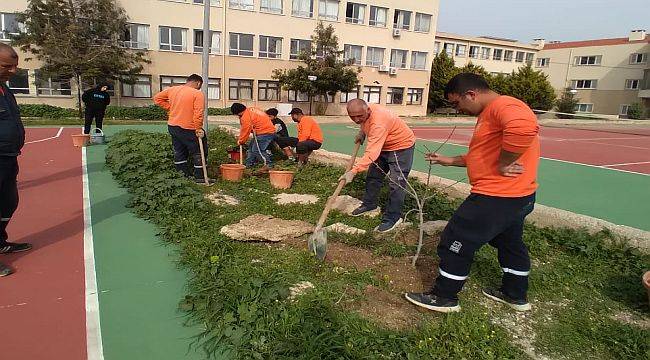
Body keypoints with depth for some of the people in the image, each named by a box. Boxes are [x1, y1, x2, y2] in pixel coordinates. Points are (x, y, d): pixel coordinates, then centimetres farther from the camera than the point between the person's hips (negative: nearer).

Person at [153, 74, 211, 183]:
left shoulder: (172, 89, 7)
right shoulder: (198, 94, -13)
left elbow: (157, 98, 16)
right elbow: (198, 114, -21)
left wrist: (170, 108, 13)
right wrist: (198, 129, -15)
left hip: (172, 126, 7)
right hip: (188, 129, -7)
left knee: (179, 151, 19)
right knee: (199, 152, 5)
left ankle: (184, 173, 27)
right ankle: (200, 177, 7)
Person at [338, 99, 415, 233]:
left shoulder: (378, 123, -40)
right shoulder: (364, 112, -13)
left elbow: (371, 153, -47)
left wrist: (353, 171, -52)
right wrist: (362, 132, -1)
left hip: (401, 146, -9)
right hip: (383, 146, 9)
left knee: (397, 183, -12)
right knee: (373, 176, 15)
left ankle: (393, 218, -4)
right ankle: (369, 204, 32)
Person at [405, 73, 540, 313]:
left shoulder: (502, 106, -18)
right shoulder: (490, 113, 15)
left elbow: (524, 127, -41)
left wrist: (502, 166, -29)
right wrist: (449, 161, 20)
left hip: (496, 198, -11)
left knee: (456, 243, 1)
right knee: (510, 243, 25)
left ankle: (444, 298, 16)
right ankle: (516, 296, 44)